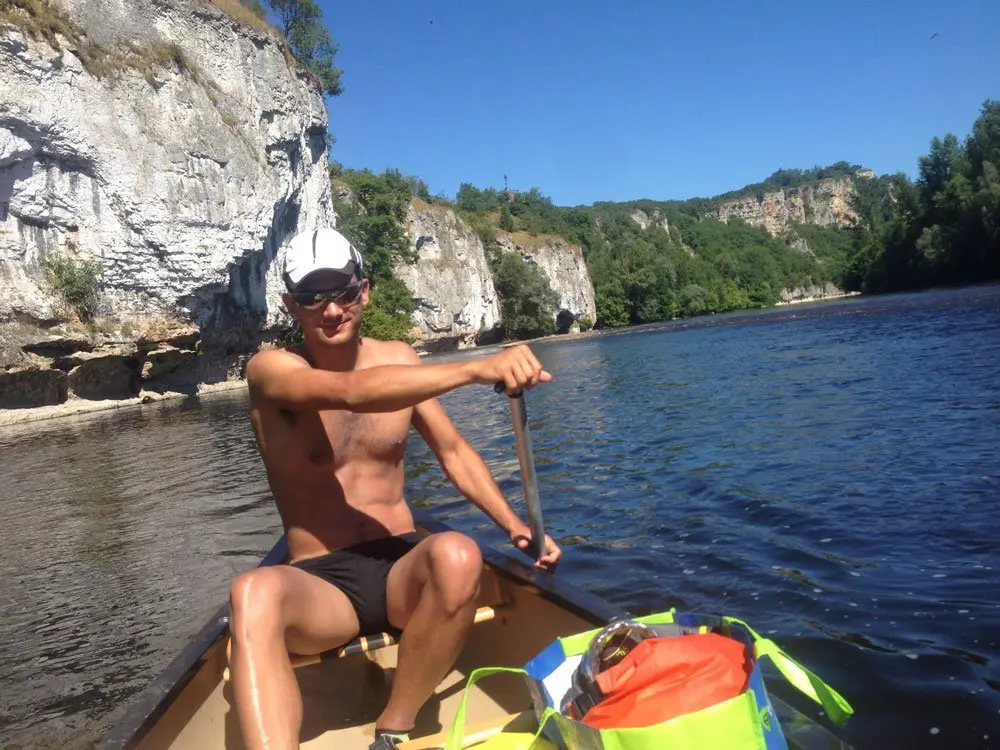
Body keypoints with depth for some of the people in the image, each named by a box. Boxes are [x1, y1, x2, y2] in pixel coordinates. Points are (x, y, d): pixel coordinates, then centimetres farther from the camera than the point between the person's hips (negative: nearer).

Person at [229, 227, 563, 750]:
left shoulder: (398, 358, 7)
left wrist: (513, 524, -2)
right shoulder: (270, 369, -5)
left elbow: (453, 452, 12)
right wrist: (475, 369, -38)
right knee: (255, 592, -36)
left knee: (457, 556, -32)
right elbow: (351, 391, -27)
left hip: (402, 568, 3)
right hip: (319, 586, -2)